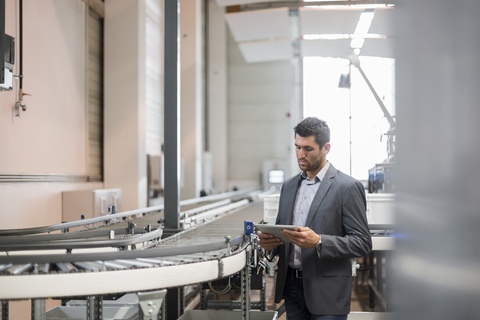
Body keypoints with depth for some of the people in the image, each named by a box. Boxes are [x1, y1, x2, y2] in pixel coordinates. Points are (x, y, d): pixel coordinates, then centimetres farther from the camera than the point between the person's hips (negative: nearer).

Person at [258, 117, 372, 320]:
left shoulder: (348, 187, -7)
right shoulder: (289, 186, 13)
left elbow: (362, 243, -11)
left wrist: (318, 242, -24)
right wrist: (269, 241, -3)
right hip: (291, 286, 6)